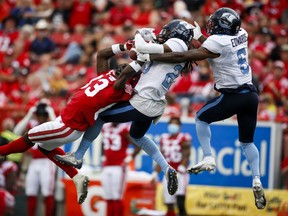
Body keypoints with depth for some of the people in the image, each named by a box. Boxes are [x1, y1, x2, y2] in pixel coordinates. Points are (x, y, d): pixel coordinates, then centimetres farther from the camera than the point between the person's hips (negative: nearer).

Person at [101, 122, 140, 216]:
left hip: (119, 167, -6)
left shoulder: (125, 129, -10)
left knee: (117, 199, -8)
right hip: (106, 167, 6)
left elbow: (138, 146, -10)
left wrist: (129, 159, -10)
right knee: (109, 199, 6)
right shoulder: (105, 128, 11)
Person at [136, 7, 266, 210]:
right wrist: (200, 37, 32)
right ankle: (257, 181, 3)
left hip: (233, 95, -7)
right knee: (247, 142, 16)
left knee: (202, 118, 17)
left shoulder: (216, 43, -13)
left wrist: (150, 57, -9)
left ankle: (208, 158, 7)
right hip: (251, 94, 7)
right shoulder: (241, 35, 6)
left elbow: (183, 57, -13)